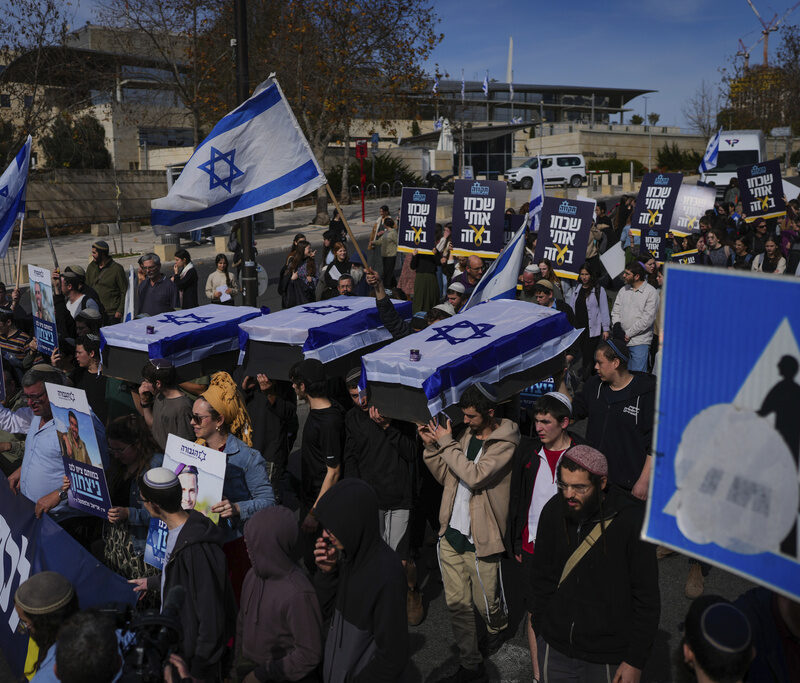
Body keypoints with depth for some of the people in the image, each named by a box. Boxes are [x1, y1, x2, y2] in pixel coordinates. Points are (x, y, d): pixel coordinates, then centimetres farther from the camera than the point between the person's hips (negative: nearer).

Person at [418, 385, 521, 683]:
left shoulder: (505, 443, -13)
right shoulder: (467, 434, 7)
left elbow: (475, 476, -26)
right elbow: (446, 477, 14)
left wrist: (447, 443, -18)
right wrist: (432, 446, 0)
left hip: (480, 539, -6)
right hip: (451, 534, 6)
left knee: (485, 603, 11)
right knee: (457, 603, 9)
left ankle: (498, 626, 46)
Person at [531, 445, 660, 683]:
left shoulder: (632, 519, -17)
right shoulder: (554, 510, -5)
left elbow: (647, 598, -11)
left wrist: (635, 661, -10)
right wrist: (541, 630, 8)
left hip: (607, 658, -3)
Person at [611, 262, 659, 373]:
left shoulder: (651, 292, -6)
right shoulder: (623, 290, 12)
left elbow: (647, 319, -13)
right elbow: (615, 311, 13)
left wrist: (628, 334, -13)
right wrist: (617, 325, -8)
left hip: (640, 342, -5)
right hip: (622, 340, 6)